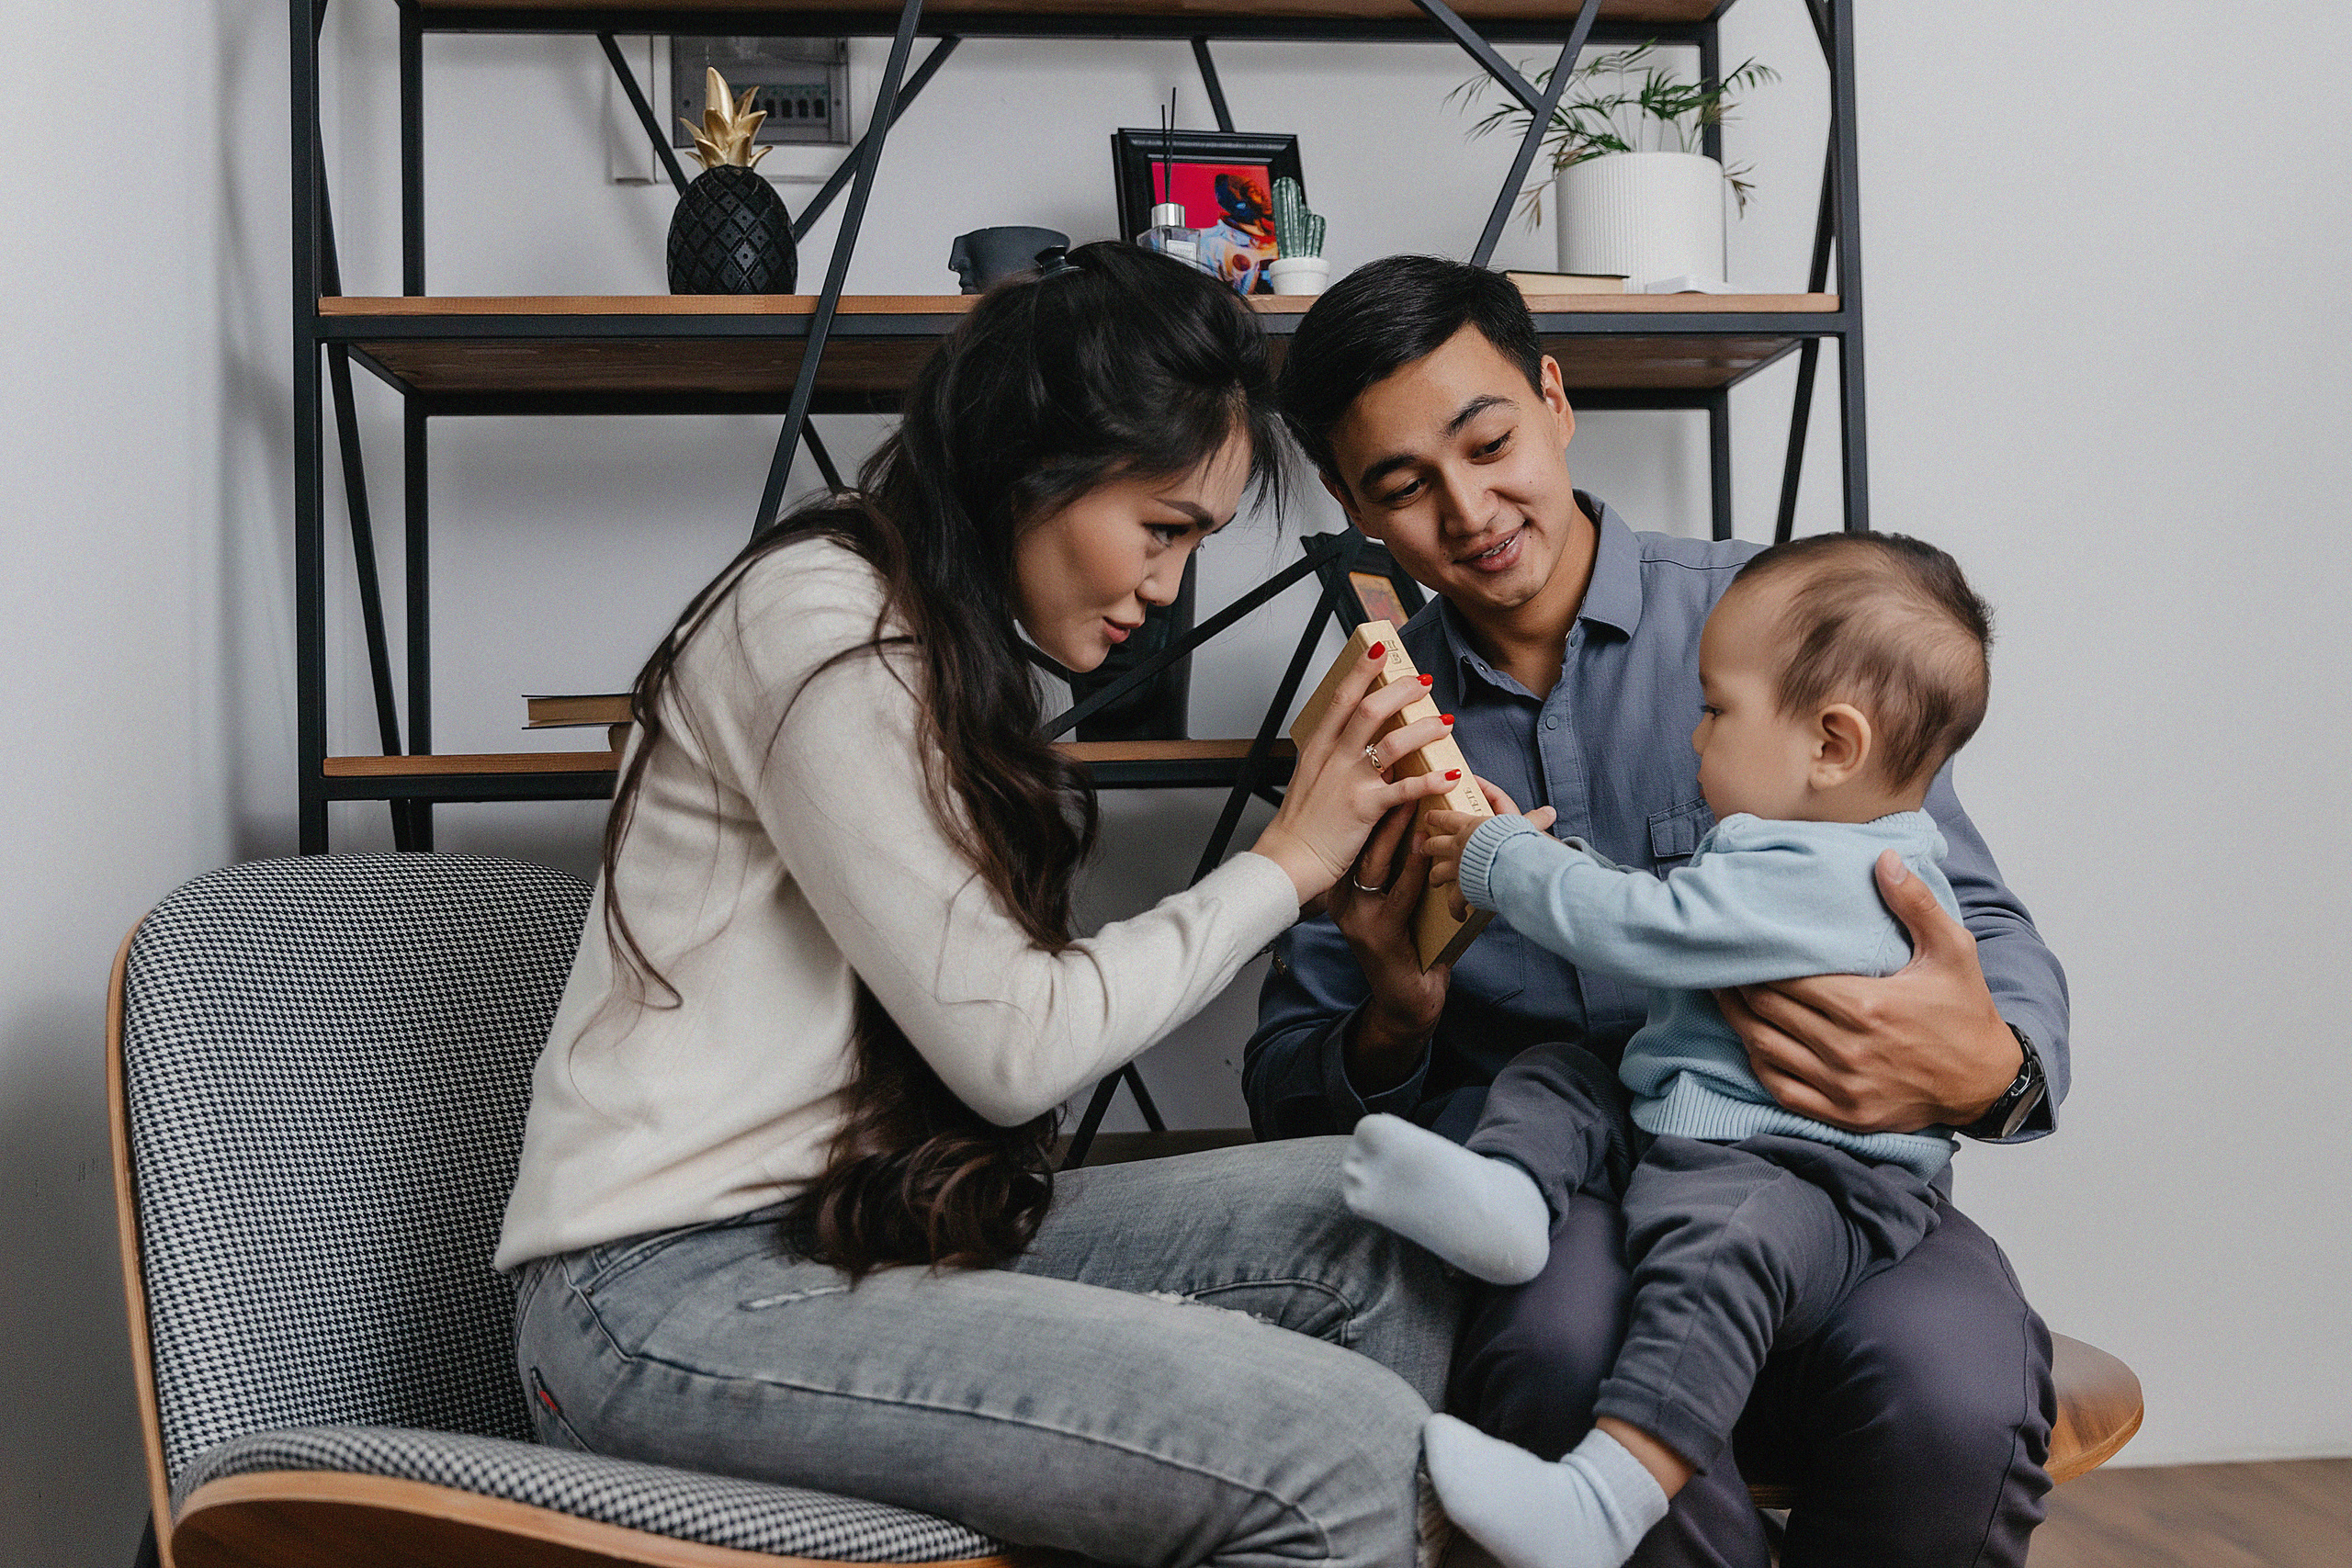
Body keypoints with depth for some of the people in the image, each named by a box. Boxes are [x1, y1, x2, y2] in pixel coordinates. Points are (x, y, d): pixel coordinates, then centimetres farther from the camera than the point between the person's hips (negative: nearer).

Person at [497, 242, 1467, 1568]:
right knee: (1342, 1446, -24)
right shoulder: (820, 622, -13)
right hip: (675, 1290, -9)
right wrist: (1285, 863, -6)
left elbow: (998, 1011, 6)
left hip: (861, 1223, 9)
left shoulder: (949, 643, 18)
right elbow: (1009, 1047, -15)